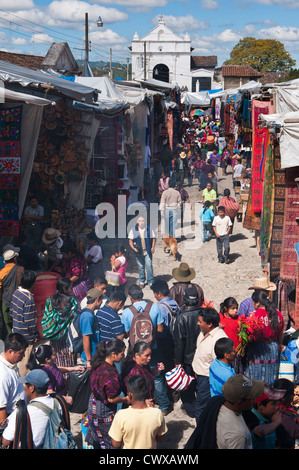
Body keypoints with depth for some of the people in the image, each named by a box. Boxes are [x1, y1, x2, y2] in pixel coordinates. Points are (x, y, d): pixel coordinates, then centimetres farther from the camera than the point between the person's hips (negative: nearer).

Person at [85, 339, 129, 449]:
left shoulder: (98, 364, -6)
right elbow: (112, 399, -24)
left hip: (93, 405, 8)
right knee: (111, 442, 10)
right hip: (104, 412, -8)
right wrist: (125, 399, -6)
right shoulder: (111, 374, -33)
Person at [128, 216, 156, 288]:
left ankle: (151, 282, 3)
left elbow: (153, 238, 9)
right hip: (139, 252, 1)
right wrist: (133, 248, -10)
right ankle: (141, 282, 22)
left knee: (149, 266, -5)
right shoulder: (133, 230, 3)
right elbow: (130, 240, 5)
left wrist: (153, 247, -3)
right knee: (140, 267, 8)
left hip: (148, 252, -1)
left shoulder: (149, 229, 4)